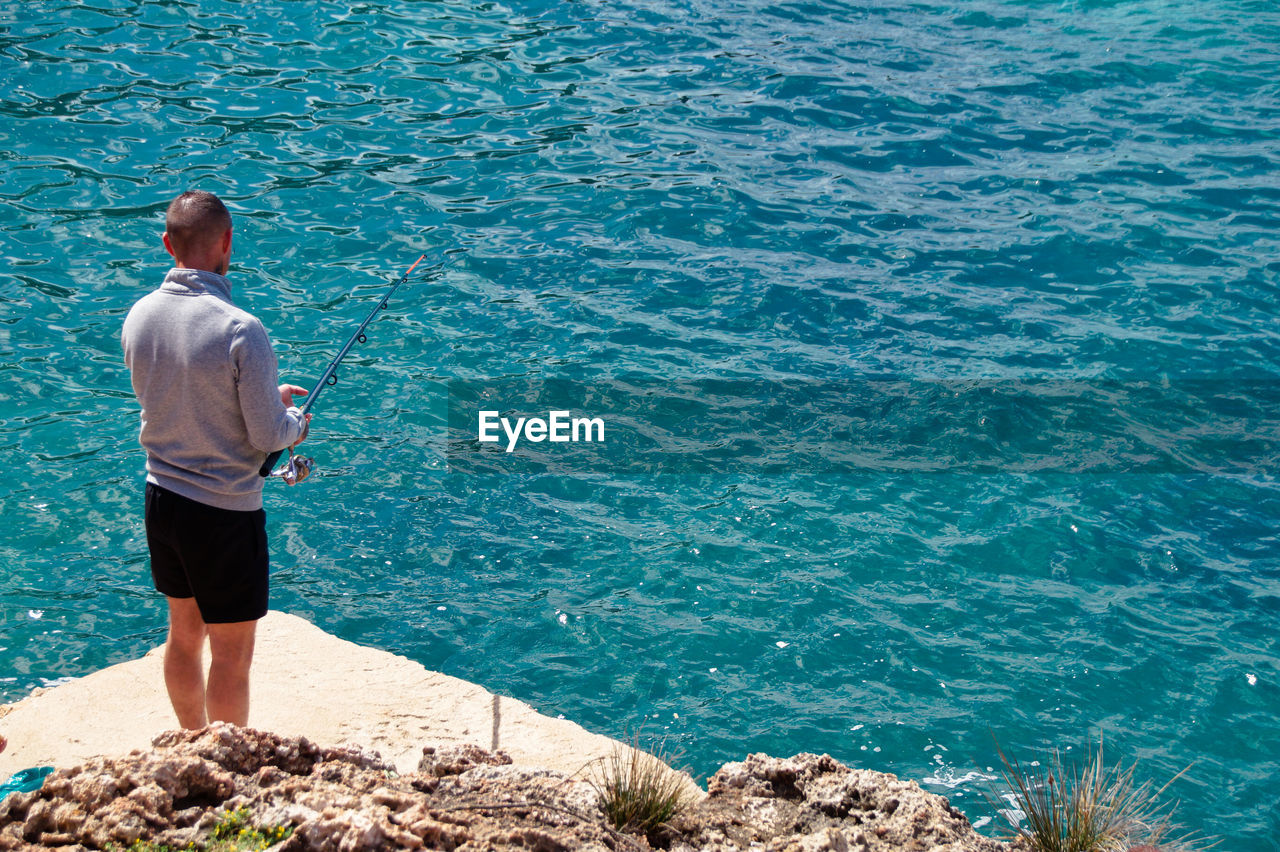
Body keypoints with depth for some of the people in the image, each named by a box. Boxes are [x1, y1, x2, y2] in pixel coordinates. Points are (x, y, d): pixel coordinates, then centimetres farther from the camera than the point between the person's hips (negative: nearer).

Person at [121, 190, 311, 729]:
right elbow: (268, 435, -18)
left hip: (161, 496, 7)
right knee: (232, 651, 7)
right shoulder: (240, 331, -24)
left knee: (184, 631, 22)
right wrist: (295, 422, 5)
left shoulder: (139, 315, -2)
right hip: (224, 509, -7)